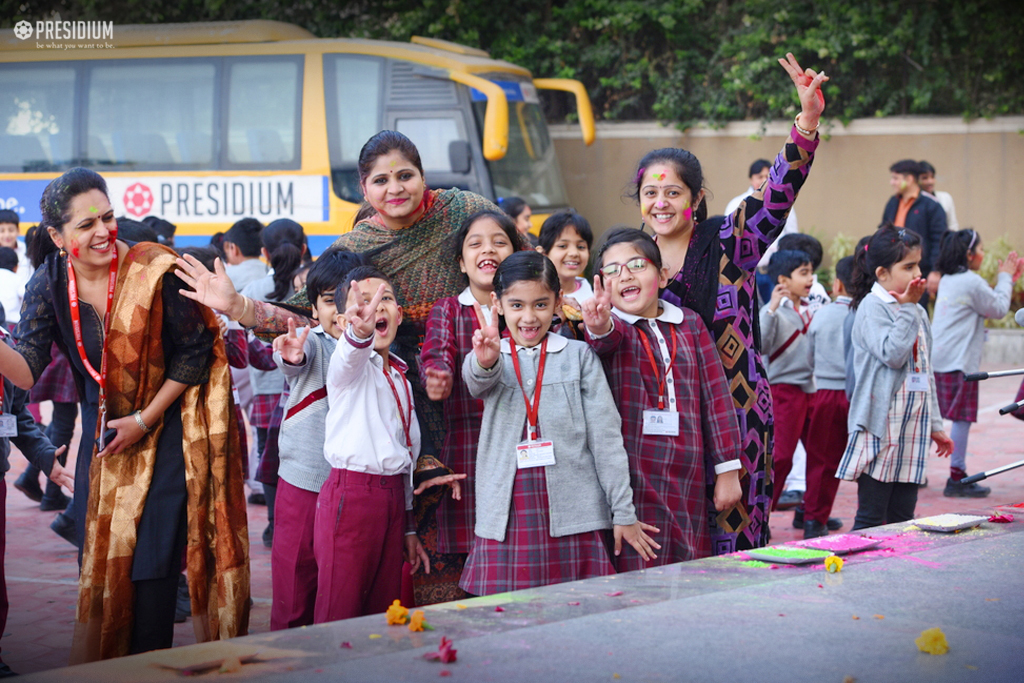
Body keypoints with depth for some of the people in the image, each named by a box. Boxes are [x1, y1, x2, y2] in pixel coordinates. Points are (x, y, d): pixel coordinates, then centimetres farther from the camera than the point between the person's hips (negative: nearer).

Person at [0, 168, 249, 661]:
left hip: (163, 433, -4)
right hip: (102, 438, 4)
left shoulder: (154, 272, -17)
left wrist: (145, 420, -8)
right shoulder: (48, 287, -6)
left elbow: (195, 353, -8)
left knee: (152, 569, -7)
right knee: (97, 567, 6)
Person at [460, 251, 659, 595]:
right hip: (507, 515, 0)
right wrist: (484, 362, -41)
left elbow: (605, 434, 6)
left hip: (570, 513, 0)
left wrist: (623, 512, 2)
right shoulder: (493, 356, 9)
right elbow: (476, 382, -16)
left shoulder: (579, 356, 8)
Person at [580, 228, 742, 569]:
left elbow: (716, 396, 11)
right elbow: (608, 341, -23)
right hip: (631, 483, -3)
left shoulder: (689, 324, 11)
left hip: (687, 483, 3)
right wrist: (600, 329, -48)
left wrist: (727, 469, 8)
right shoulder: (607, 326, 2)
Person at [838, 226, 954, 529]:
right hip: (880, 425, -7)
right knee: (871, 517, -7)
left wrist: (935, 425, 23)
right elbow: (892, 354, -21)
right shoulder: (873, 306, -7)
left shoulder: (918, 312, 16)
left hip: (913, 425, 7)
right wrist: (907, 308, -15)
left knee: (903, 517, 7)